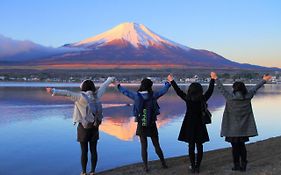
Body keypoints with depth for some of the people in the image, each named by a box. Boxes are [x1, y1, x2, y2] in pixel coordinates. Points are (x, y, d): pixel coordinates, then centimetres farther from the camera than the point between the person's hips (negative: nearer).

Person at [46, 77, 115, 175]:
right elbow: (103, 86, 17)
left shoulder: (82, 97, -15)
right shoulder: (96, 95, -1)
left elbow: (67, 93, -28)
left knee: (84, 151, 5)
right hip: (94, 127, 4)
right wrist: (110, 79, 35)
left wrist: (54, 91, -36)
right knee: (93, 150, 10)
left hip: (84, 127, -4)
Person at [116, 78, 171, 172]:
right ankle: (163, 163, 23)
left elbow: (126, 92, 6)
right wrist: (168, 83, 25)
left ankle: (146, 167, 8)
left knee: (144, 147, 7)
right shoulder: (153, 96, -9)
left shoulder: (137, 96, -9)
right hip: (152, 125, 0)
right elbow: (163, 90, 6)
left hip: (141, 125, 0)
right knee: (157, 145, 14)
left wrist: (118, 86, 24)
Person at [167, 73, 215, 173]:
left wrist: (172, 81, 11)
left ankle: (193, 167, 11)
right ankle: (197, 167, 12)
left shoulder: (187, 99, -11)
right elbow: (210, 90, 5)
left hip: (189, 126, -1)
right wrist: (212, 79, 19)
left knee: (191, 146, 8)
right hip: (200, 126, 1)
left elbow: (178, 91, -1)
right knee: (199, 146, 9)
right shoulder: (203, 99, -8)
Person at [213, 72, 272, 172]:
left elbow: (221, 89, -2)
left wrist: (216, 78, 13)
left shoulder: (230, 98, -14)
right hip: (244, 128, 3)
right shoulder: (247, 97, -5)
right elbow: (255, 89, 9)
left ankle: (237, 165, 14)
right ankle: (243, 165, 18)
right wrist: (264, 80, 24)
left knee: (235, 147, 7)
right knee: (242, 146, 16)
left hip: (233, 128, -3)